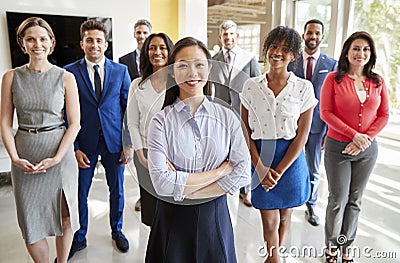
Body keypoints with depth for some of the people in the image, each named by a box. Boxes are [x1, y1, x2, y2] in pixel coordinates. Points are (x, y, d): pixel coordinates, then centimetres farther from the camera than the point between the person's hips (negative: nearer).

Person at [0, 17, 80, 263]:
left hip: (60, 153, -1)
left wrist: (57, 158, -14)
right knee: (30, 219, 9)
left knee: (64, 216, 9)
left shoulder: (66, 77, -2)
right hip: (24, 156, 2)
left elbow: (74, 123, -4)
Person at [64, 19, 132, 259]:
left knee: (117, 190, 14)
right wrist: (74, 147, -8)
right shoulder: (70, 72, -2)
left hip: (114, 141, 1)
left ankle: (117, 230, 37)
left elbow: (128, 109, 2)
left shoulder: (121, 70, 1)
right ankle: (79, 237, 33)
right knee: (79, 193, 10)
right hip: (84, 143, 0)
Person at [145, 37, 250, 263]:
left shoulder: (227, 117, -4)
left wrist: (183, 189, -16)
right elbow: (162, 183, -20)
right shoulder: (161, 121, -10)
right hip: (173, 219, -1)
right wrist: (221, 171, -17)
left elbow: (243, 173, -11)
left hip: (215, 217, 2)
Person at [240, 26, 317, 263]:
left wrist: (279, 171, -12)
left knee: (285, 215, 17)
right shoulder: (251, 86, -2)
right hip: (260, 159, 0)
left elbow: (302, 135, -7)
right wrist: (260, 167, -10)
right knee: (269, 220, 7)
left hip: (291, 159, 0)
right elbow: (246, 130, -1)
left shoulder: (304, 88, -6)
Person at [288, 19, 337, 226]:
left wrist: (330, 131, -3)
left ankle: (311, 206, 31)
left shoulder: (332, 65, 1)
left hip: (317, 124, 0)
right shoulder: (291, 62, 2)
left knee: (313, 171, 13)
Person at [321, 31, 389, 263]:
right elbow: (326, 113, -10)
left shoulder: (378, 81, 5)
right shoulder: (334, 79, -5)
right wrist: (354, 135, -16)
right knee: (338, 199, 3)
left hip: (367, 149, 3)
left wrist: (365, 139, -9)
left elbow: (384, 115, 5)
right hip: (338, 148, -3)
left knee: (355, 200, 12)